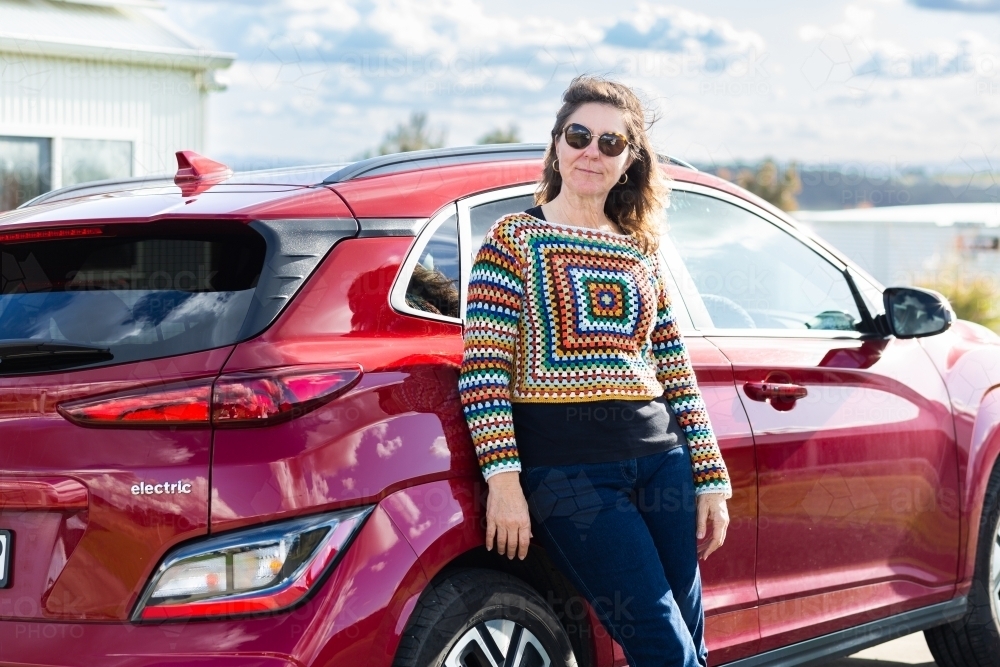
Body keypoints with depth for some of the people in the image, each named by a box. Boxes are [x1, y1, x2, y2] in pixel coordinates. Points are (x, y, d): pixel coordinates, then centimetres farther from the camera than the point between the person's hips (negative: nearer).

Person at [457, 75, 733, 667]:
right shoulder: (515, 237, 3)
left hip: (661, 460, 6)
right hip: (566, 467, -5)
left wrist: (712, 478, 13)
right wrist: (503, 479, -15)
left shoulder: (642, 252, 17)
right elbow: (482, 369, -5)